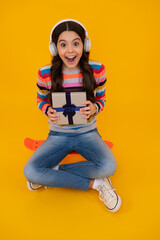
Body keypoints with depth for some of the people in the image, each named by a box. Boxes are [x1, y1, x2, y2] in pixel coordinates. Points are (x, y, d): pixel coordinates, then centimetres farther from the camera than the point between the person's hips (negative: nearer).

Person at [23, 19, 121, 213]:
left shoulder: (97, 70, -11)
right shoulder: (45, 74, -12)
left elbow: (101, 99, 4)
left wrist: (94, 108, -21)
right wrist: (48, 111, -19)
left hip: (88, 133, 0)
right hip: (58, 135, 1)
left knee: (108, 167, -30)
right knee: (30, 172, -23)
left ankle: (53, 171, -7)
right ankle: (95, 183, -13)